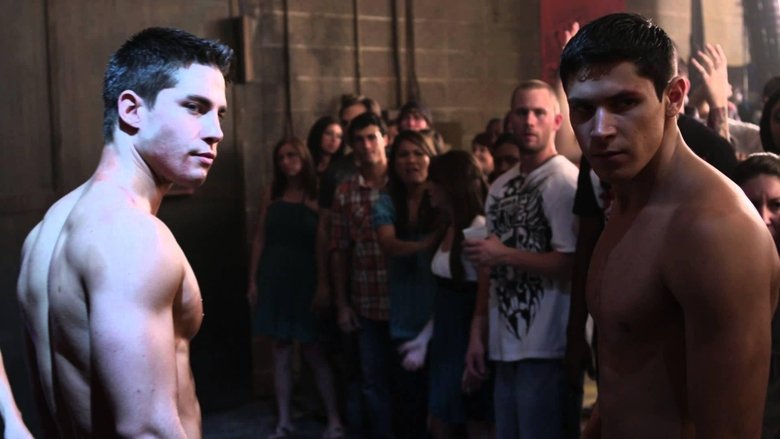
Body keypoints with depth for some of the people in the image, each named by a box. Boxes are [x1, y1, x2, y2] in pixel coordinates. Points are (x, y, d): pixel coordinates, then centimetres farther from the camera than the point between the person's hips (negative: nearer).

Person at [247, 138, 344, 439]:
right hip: (274, 278, 4)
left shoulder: (316, 195, -4)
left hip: (304, 279, -4)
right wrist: (253, 280, 4)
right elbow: (260, 238, 8)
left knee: (313, 350, 0)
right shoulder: (272, 193, 8)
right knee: (280, 350, 8)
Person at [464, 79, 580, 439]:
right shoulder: (501, 187, 12)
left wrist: (505, 254, -12)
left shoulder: (565, 181, -11)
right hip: (505, 345, 7)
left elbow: (572, 264, -18)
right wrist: (477, 333, 10)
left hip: (548, 348, -7)